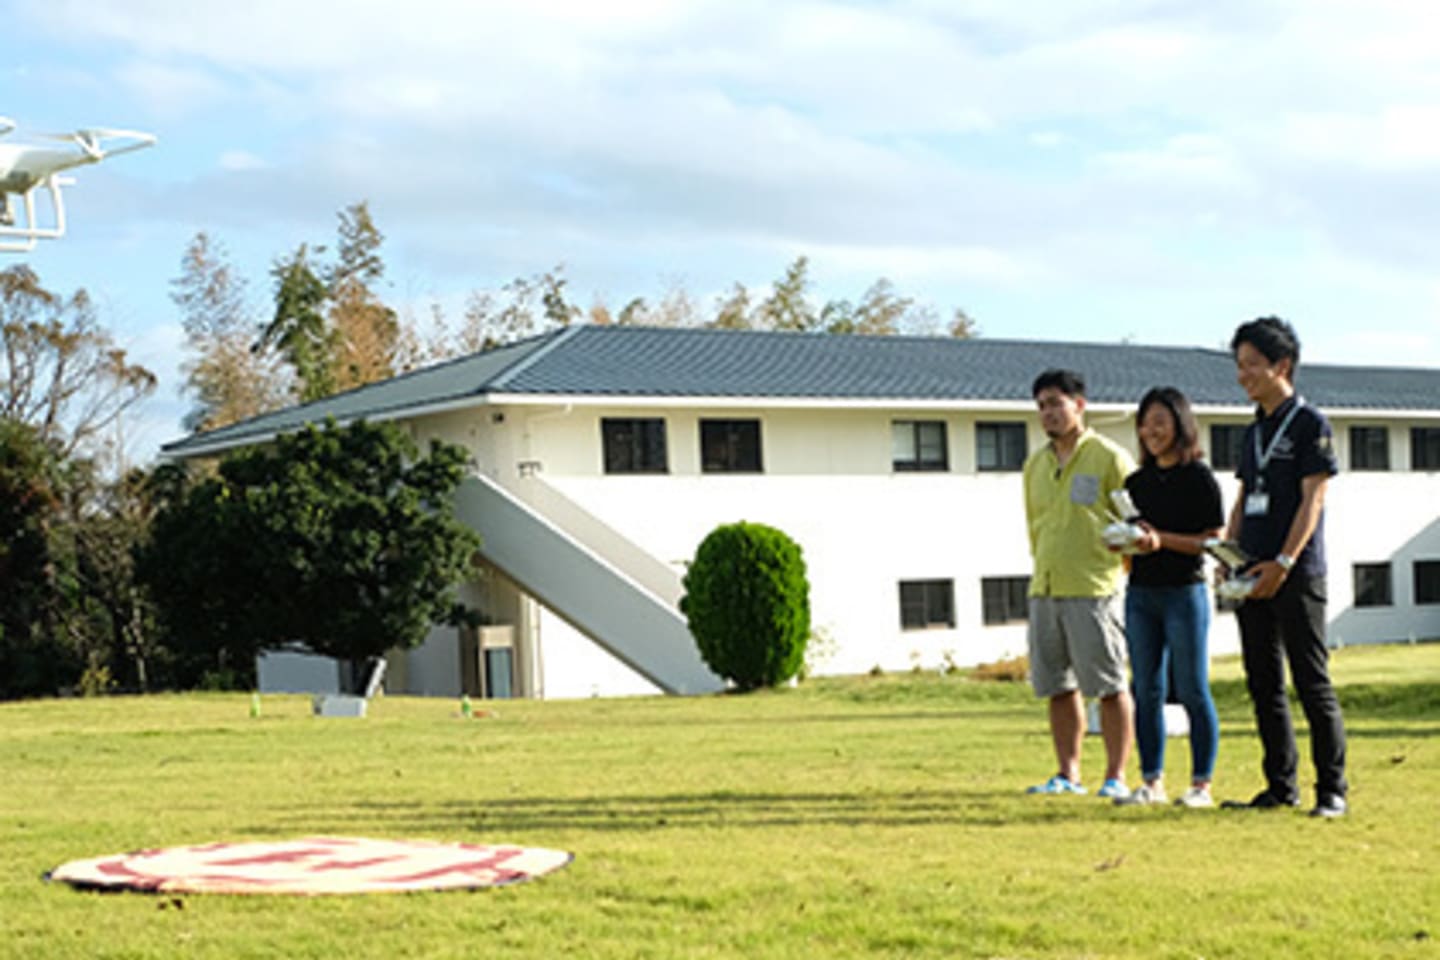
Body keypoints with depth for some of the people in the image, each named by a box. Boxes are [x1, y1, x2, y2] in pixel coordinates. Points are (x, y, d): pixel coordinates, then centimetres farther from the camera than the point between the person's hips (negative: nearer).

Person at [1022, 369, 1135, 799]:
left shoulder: (1109, 457, -3)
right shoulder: (1035, 464, 15)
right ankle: (1068, 774, 16)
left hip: (1093, 588, -6)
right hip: (1044, 589, 6)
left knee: (1109, 686, -2)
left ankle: (1115, 776, 4)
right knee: (1058, 686, 8)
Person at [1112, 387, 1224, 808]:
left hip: (1185, 591, -6)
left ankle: (1201, 784, 4)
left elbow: (1215, 541, -9)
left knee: (1192, 691, -2)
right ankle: (1151, 782, 14)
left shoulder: (1199, 478, -5)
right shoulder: (1137, 482, 13)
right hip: (1141, 593, 6)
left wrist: (1162, 540, -20)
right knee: (1147, 692, 7)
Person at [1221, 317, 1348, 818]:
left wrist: (1283, 563, -17)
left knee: (1312, 683, -4)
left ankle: (1331, 789, 2)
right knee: (1264, 685, 9)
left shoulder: (1310, 423, -5)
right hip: (1254, 575, 7)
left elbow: (1312, 499, -11)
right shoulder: (1254, 432, 17)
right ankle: (1281, 786, 16)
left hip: (1297, 575, -7)